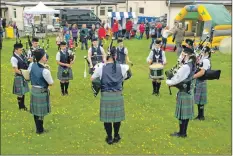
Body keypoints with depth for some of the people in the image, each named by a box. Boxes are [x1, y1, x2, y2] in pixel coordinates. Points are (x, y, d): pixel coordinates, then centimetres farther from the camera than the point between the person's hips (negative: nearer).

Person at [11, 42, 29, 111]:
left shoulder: (22, 56, 5)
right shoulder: (14, 58, -18)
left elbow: (25, 65, 16)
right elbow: (16, 70, -21)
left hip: (24, 76, 8)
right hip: (19, 77, -8)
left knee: (23, 91, 17)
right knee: (20, 93, 4)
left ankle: (22, 105, 31)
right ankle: (21, 106, 19)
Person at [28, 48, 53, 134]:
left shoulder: (32, 65, -7)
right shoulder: (45, 71, -27)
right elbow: (51, 83, -14)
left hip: (33, 90, 7)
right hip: (42, 92, -7)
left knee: (35, 110, 17)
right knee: (41, 111, 8)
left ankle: (38, 128, 33)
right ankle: (40, 130, 22)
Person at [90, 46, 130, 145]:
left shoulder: (100, 68, -8)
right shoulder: (121, 67, -4)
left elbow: (92, 79, 4)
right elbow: (124, 78, 15)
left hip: (106, 96, -2)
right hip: (118, 95, 2)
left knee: (107, 116, 10)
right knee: (117, 116, 15)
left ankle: (109, 138, 20)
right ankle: (116, 136, 28)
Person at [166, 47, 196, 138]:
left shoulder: (186, 67, -23)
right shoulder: (191, 65, 9)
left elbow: (177, 78, -20)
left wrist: (168, 82, -3)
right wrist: (173, 83, 4)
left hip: (184, 93, -9)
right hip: (188, 92, 9)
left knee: (182, 113, 1)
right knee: (186, 113, 15)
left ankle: (182, 133, 11)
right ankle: (183, 132, 24)